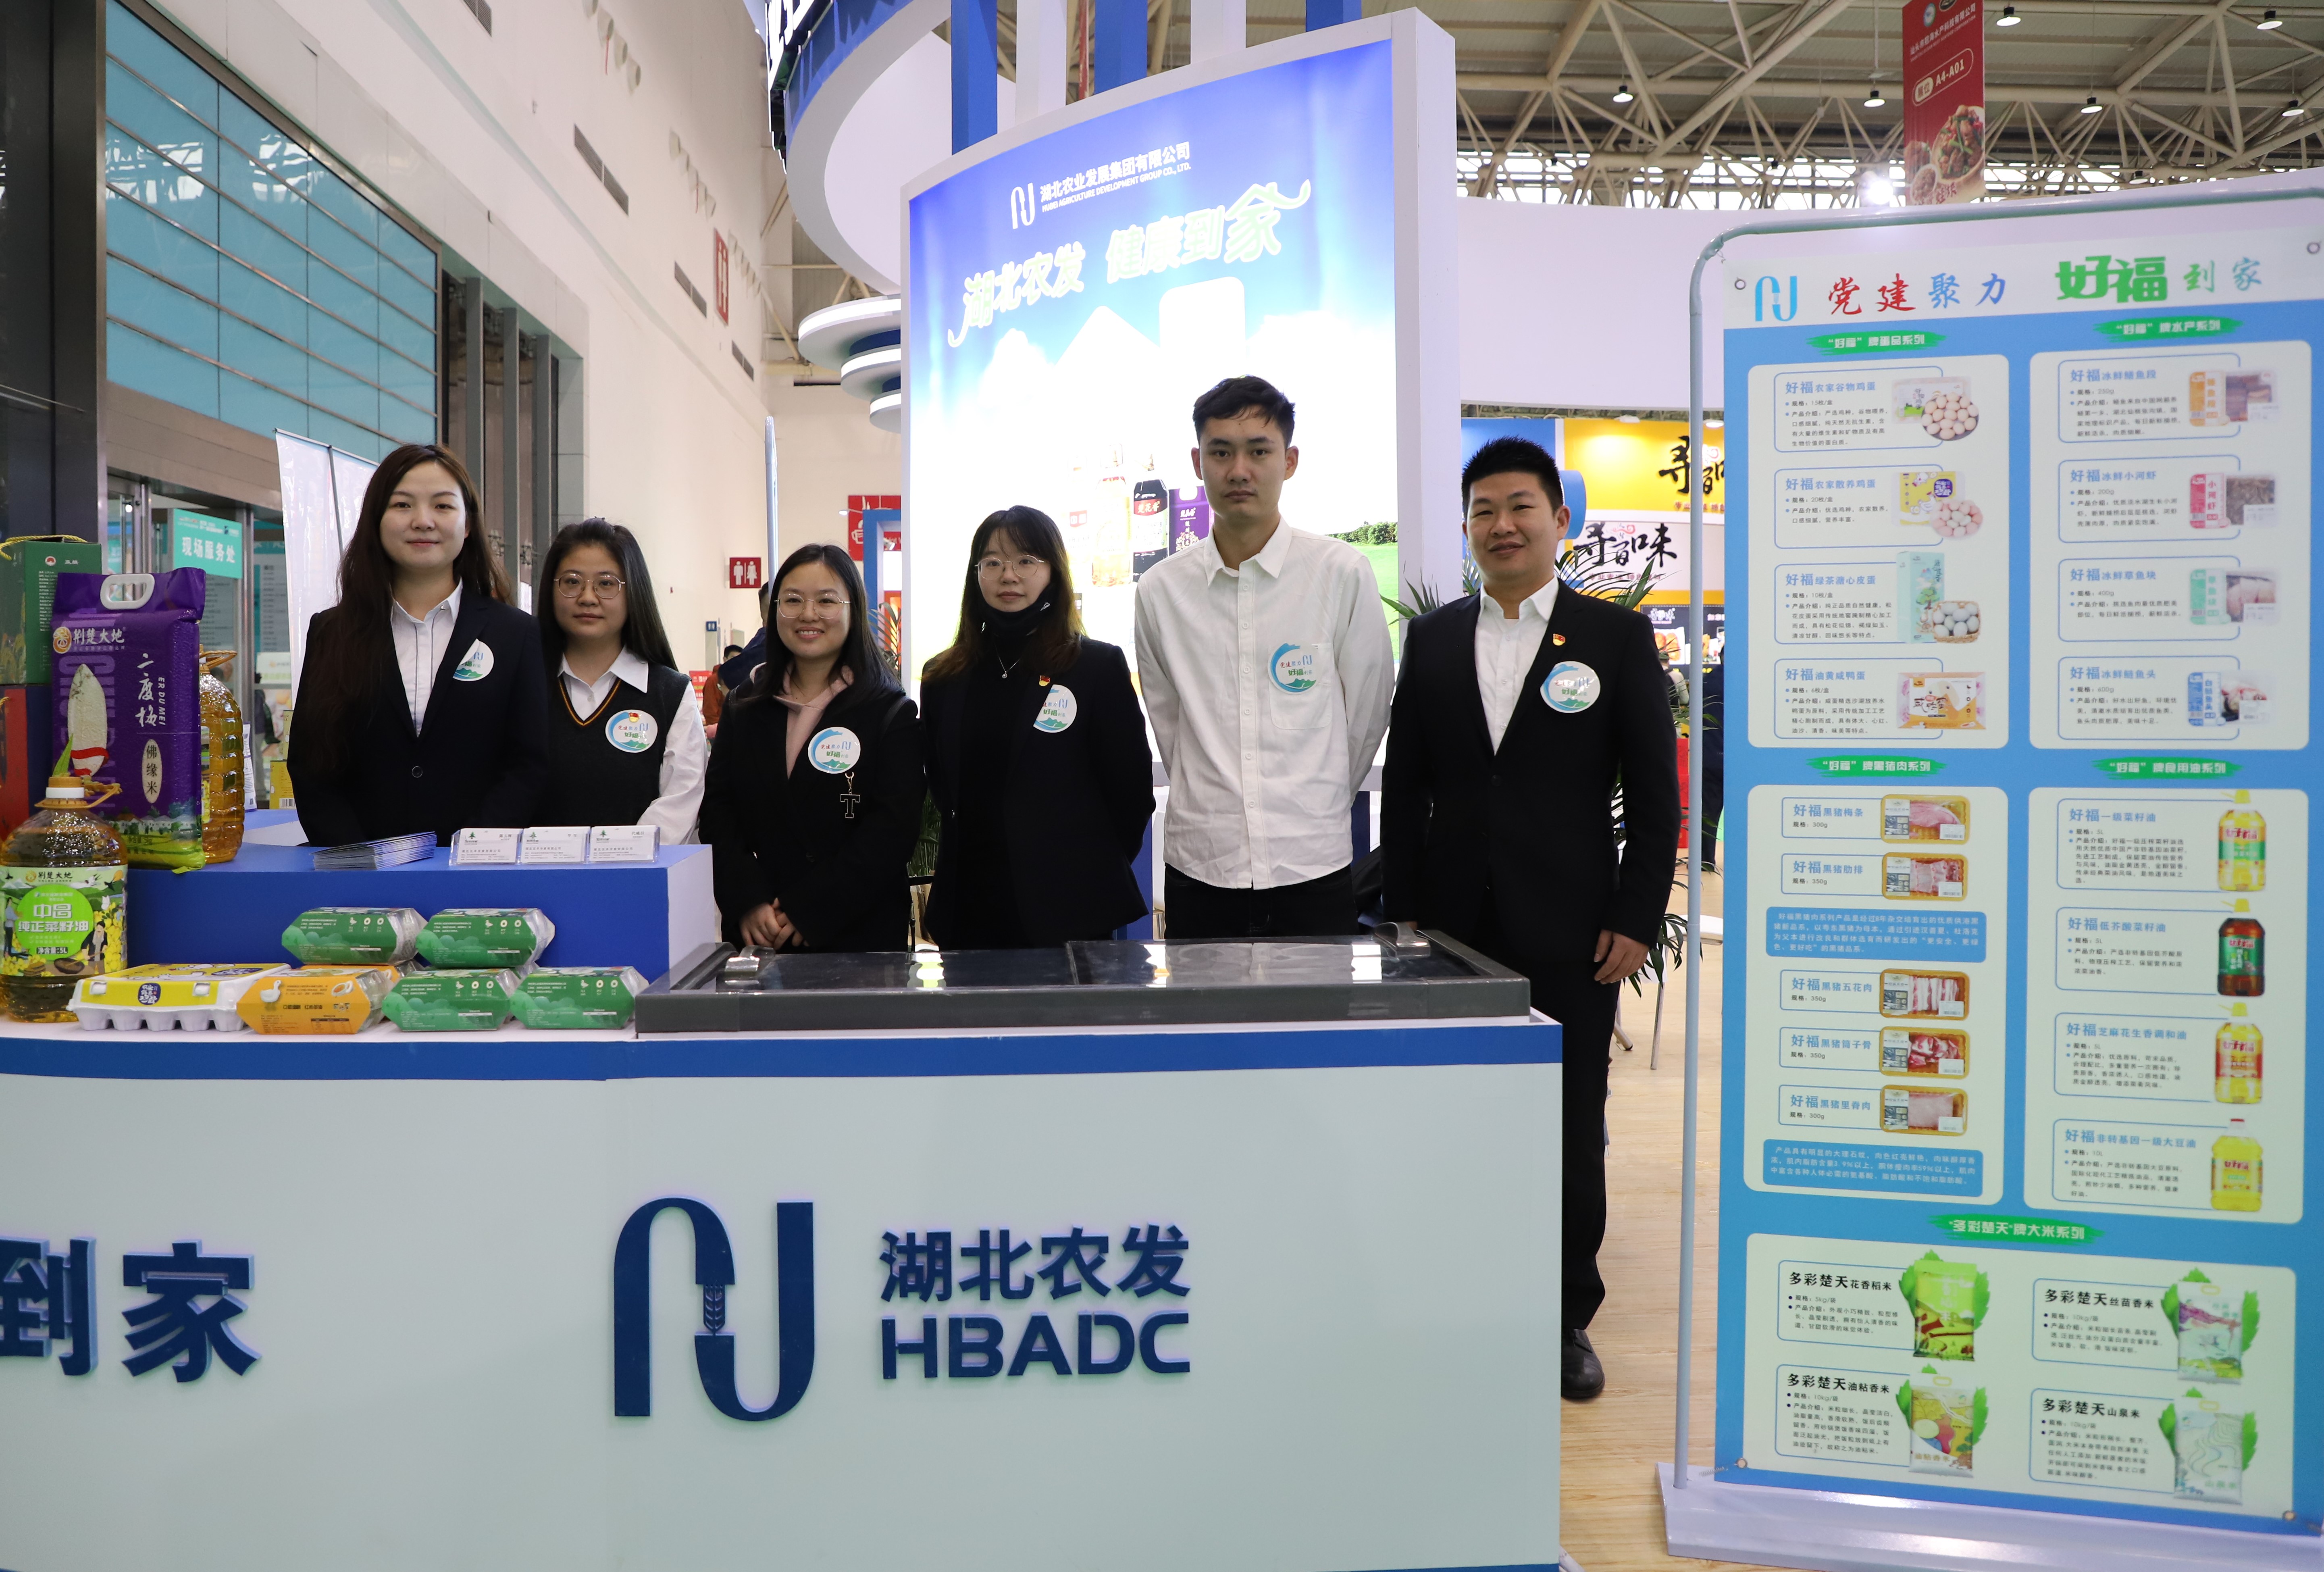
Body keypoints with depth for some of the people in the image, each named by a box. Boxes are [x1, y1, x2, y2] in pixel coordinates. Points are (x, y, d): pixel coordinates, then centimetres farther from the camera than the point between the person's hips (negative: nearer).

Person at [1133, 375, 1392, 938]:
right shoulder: (1161, 589, 3)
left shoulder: (1342, 574, -4)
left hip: (1313, 872, -1)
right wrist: (1213, 812, 12)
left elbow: (1365, 714, 4)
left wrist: (1311, 813, 10)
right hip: (1199, 871, 2)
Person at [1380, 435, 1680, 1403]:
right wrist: (1403, 916, 3)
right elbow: (1403, 788, 10)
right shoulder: (1432, 640, 9)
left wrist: (1636, 919, -6)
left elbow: (1656, 792, 1)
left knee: (1571, 1134, 6)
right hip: (1454, 926, 2)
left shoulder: (1617, 636, 2)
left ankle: (1568, 1320, 22)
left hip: (1570, 934, -2)